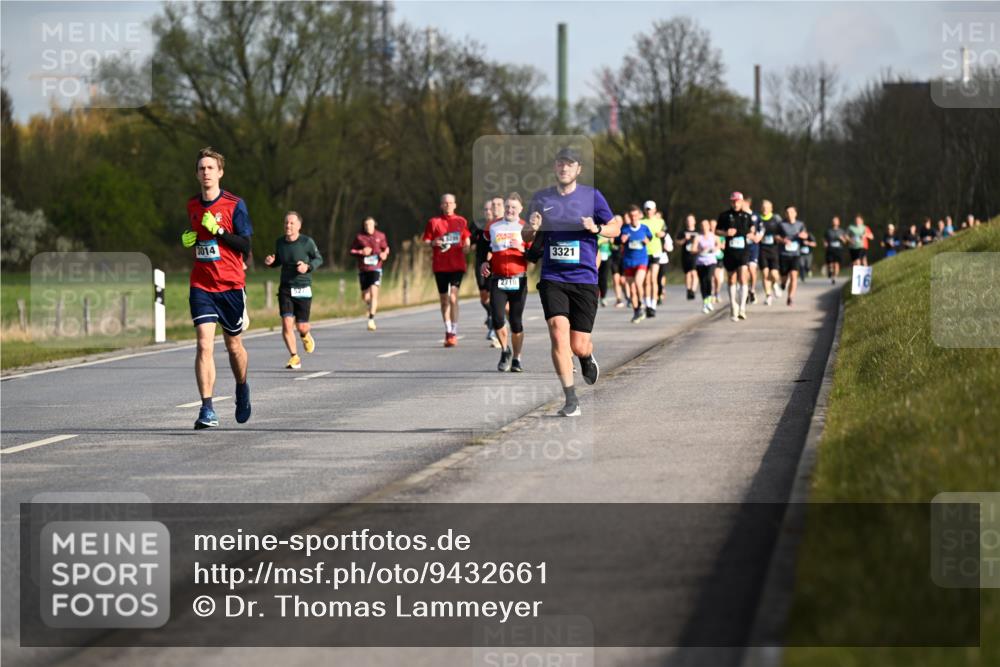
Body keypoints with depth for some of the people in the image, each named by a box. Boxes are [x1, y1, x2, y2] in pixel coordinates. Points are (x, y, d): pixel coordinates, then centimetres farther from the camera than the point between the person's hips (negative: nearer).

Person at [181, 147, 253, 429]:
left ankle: (242, 390, 41)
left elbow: (245, 245, -10)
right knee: (204, 344, -13)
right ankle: (207, 410, -17)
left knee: (233, 344, 11)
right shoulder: (192, 205, 8)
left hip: (231, 284, -2)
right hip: (201, 286, 2)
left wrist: (218, 230, -22)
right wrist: (188, 239, 3)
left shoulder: (234, 205, -6)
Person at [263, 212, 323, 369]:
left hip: (303, 289, -2)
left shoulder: (307, 242, -10)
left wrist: (308, 267, -16)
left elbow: (319, 259, 3)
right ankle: (294, 357, 3)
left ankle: (305, 335, 40)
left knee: (301, 326, 0)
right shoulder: (279, 242, 2)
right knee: (287, 324, -11)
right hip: (285, 289, 2)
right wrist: (270, 262, -5)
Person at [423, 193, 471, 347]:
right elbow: (425, 243, 7)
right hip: (440, 266, 1)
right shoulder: (433, 222, 5)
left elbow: (467, 240, 19)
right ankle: (448, 331, 20)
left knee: (453, 297, -15)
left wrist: (466, 247, -3)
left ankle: (454, 333, -14)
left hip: (457, 266, -1)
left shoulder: (461, 222, 8)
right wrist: (433, 243, -15)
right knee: (444, 299, 8)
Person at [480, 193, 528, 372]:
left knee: (516, 322, 3)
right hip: (497, 280, 1)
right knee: (497, 318, -13)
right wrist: (484, 262, 7)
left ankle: (516, 358, 18)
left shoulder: (525, 228, 3)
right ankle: (505, 350, 12)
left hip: (518, 281, -1)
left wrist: (521, 248, -16)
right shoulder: (492, 227, 10)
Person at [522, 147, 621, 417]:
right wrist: (532, 229, -7)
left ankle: (587, 358, 39)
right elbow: (526, 237, 16)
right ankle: (571, 400, -11)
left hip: (584, 279, -1)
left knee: (579, 345, -1)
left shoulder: (592, 196, 3)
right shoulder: (540, 199, 7)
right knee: (559, 334, -18)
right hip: (552, 279, 1)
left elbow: (616, 228, 8)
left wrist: (596, 228, -13)